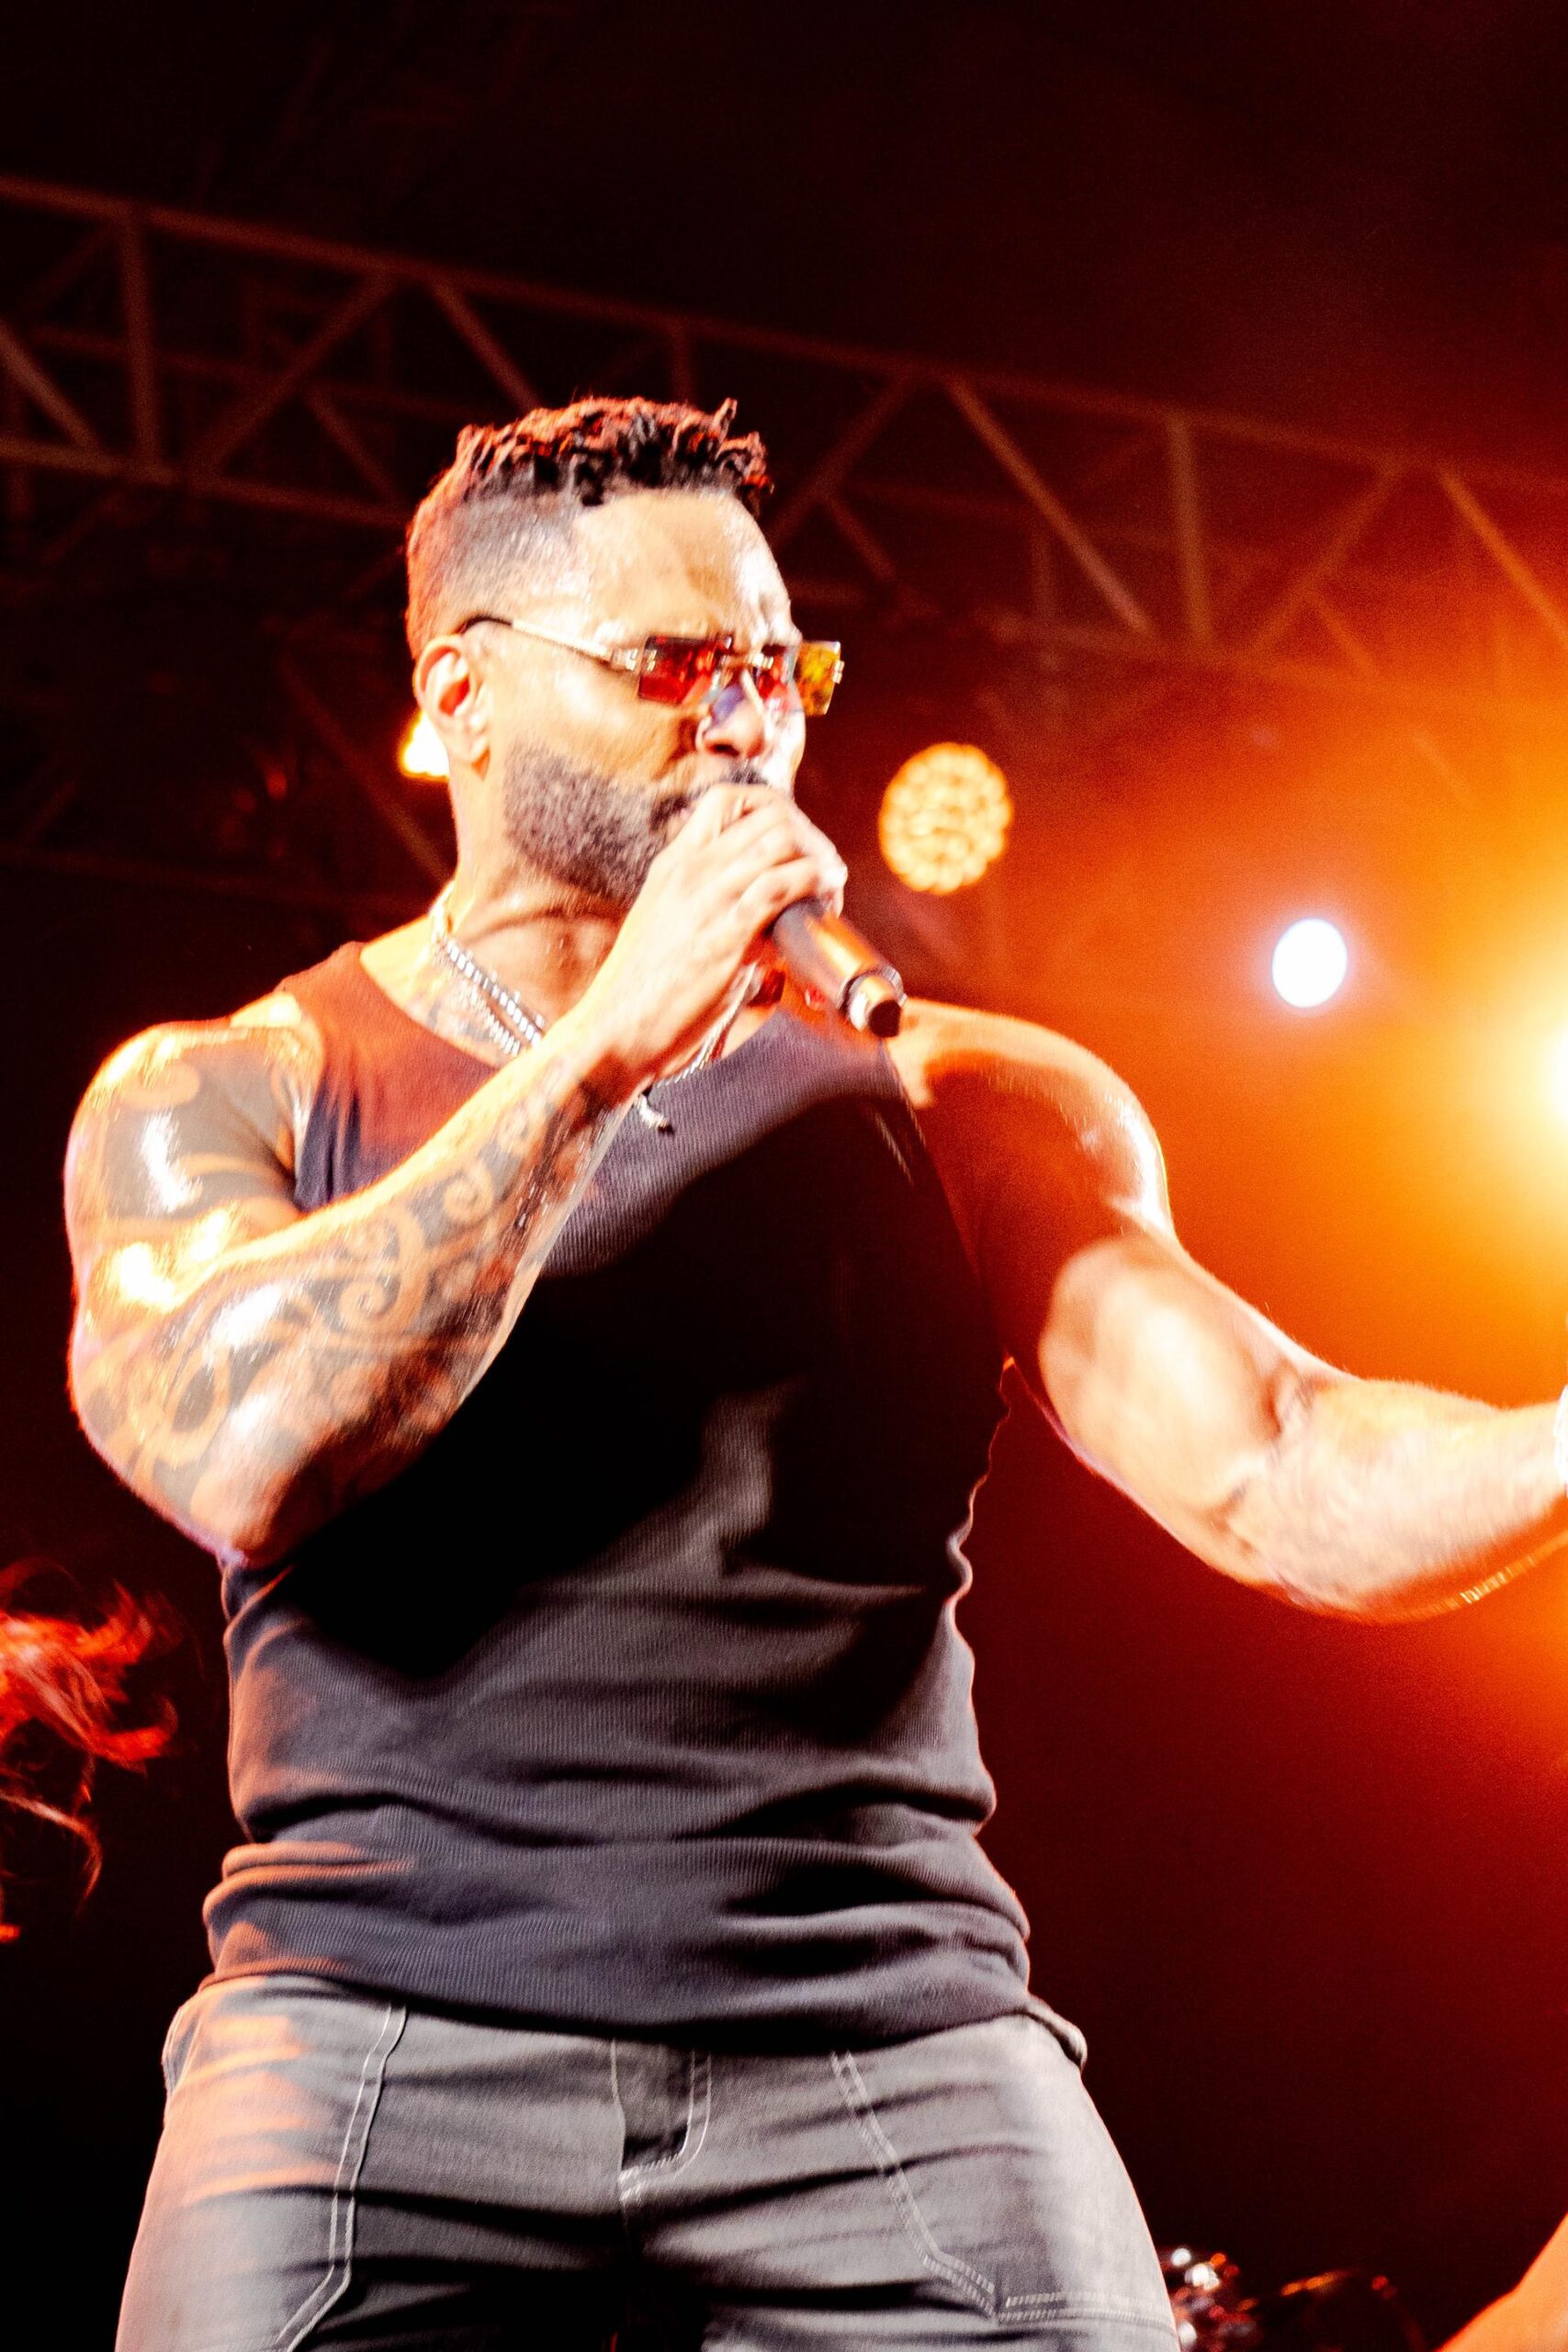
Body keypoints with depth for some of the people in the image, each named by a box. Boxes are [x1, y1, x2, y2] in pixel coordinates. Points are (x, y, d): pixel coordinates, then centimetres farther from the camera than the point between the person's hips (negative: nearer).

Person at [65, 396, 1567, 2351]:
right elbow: (237, 1448, -10)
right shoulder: (221, 1094, 11)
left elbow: (1278, 1479, 4)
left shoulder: (949, 1106, 14)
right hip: (390, 2031, -1)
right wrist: (609, 1040, -6)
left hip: (889, 2047, 2)